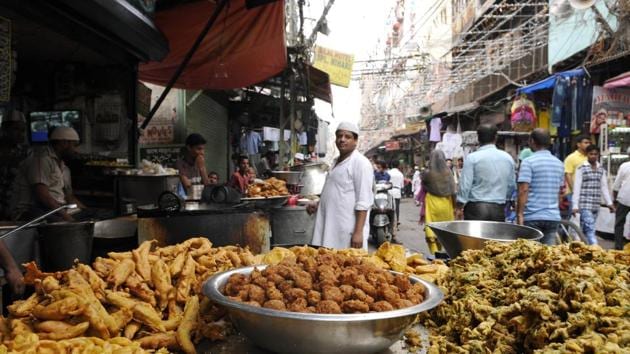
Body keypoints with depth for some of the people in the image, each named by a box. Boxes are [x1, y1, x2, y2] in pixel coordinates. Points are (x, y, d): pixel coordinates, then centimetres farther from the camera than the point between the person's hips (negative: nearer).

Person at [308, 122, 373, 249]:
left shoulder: (360, 162, -11)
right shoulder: (336, 162, 16)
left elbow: (363, 202, -16)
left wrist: (358, 232, -20)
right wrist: (318, 205, 13)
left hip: (348, 232, -8)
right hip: (330, 226, 8)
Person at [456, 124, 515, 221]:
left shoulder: (472, 158, -6)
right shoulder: (508, 158, 7)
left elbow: (465, 185, -7)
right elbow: (512, 185, 13)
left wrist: (459, 207, 1)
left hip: (476, 207, -3)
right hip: (499, 209, 4)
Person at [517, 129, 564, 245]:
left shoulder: (528, 162, -8)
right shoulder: (559, 163, 12)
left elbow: (524, 190, -16)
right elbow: (560, 192, 20)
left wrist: (519, 214, -13)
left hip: (533, 217, -5)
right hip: (553, 217, 5)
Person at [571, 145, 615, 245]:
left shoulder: (601, 169, 13)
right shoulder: (581, 168, -3)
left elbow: (604, 187, 16)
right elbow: (577, 187, -5)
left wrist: (609, 203, 10)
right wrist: (575, 205, -9)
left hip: (596, 205, 5)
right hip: (585, 204, -5)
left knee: (585, 229, 9)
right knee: (590, 228, -12)